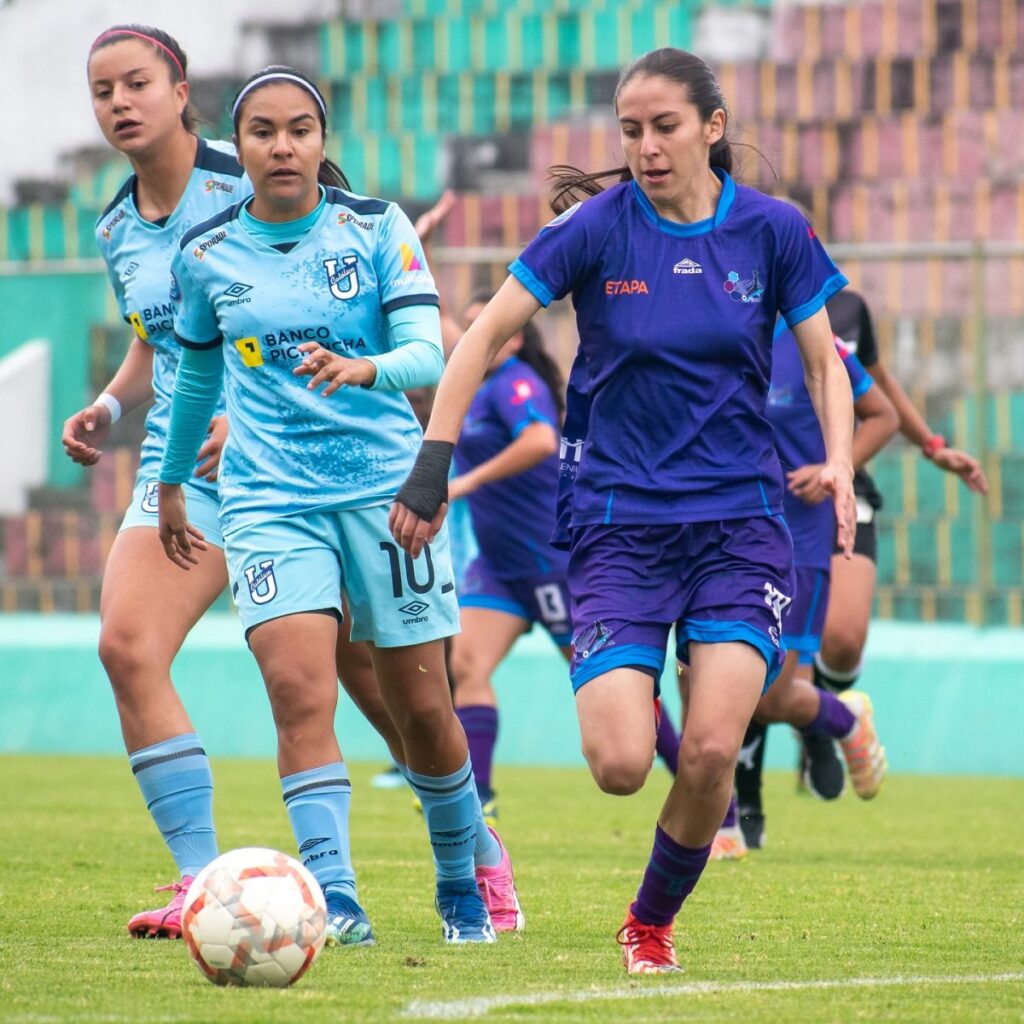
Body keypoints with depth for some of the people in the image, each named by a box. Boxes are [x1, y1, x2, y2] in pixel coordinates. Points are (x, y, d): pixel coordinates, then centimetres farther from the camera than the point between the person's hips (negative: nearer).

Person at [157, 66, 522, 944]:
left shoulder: (376, 228, -2)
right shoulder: (206, 253, 4)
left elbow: (427, 351, -11)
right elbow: (196, 372, 20)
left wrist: (365, 370, -33)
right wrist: (171, 482, 29)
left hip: (385, 485, 0)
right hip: (269, 500, 0)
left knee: (419, 705, 5)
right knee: (299, 691, -19)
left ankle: (467, 868, 30)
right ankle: (335, 899, -24)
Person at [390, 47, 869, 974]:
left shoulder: (772, 230, 0)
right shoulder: (598, 228, -5)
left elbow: (824, 358, 10)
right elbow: (486, 336, -2)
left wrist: (839, 461, -7)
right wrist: (433, 466, -10)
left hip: (740, 523, 1)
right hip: (621, 523, -1)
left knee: (712, 751, -17)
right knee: (621, 767, -15)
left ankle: (653, 921, 10)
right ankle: (632, 697, 24)